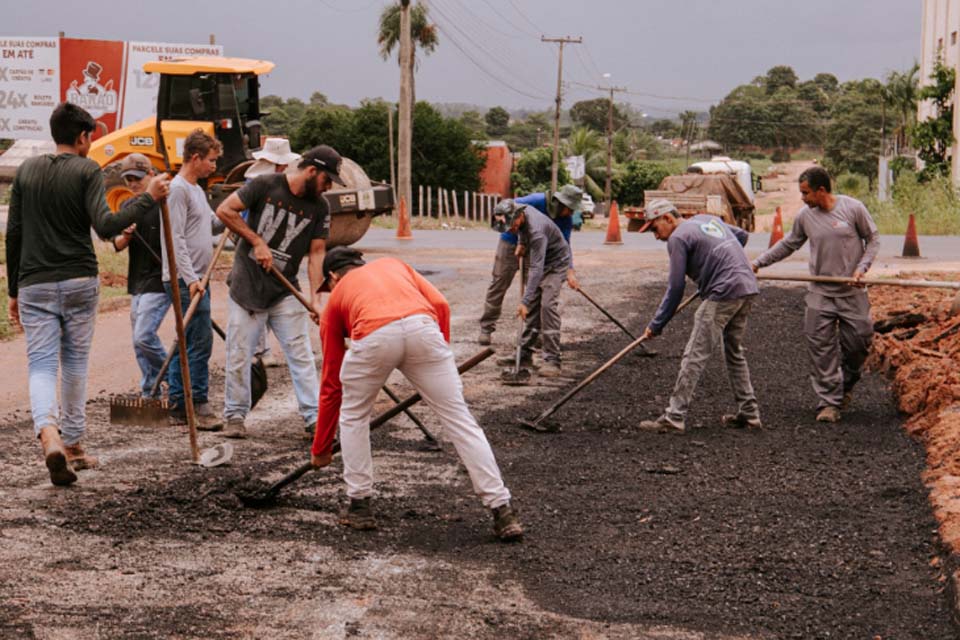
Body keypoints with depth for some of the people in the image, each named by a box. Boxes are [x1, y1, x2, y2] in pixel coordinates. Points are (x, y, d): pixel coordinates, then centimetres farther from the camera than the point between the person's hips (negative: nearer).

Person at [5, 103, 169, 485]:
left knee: (41, 365, -1)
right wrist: (148, 198, -9)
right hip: (78, 282, -2)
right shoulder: (86, 171, -4)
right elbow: (105, 226, -17)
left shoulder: (27, 171, 8)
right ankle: (73, 444, 22)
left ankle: (49, 434, -27)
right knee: (75, 361, 13)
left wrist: (14, 291, 16)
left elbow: (13, 235, 9)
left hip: (34, 285, 2)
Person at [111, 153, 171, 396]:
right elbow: (117, 245, 7)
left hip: (159, 282, -8)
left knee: (144, 337, -16)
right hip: (136, 282, 8)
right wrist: (126, 235, -15)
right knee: (139, 343, 10)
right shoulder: (128, 207, 12)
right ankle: (150, 393, 18)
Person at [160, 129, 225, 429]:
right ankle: (199, 405, -8)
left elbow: (214, 223, 27)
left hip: (196, 280, 10)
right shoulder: (177, 189, -12)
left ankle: (177, 404, 16)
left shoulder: (197, 190, 20)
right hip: (185, 280, -10)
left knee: (186, 342, 11)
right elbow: (176, 240, -18)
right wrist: (191, 278, -23)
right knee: (200, 340, -11)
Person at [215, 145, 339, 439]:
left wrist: (315, 298, -14)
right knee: (238, 355, 3)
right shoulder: (265, 185, -9)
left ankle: (315, 418, 0)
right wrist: (257, 241, -13)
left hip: (285, 293, 2)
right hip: (246, 286, -2)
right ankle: (235, 415, 15)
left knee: (301, 355, -2)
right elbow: (224, 210, -10)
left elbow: (316, 254, -3)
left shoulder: (319, 208, 0)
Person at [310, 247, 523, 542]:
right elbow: (440, 305, 19)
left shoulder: (335, 299, 35)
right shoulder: (393, 264, 39)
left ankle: (360, 506, 27)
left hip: (372, 337, -1)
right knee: (459, 419, 8)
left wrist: (320, 450, 43)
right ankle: (502, 511, 4)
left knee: (353, 417, 26)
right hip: (423, 327, 1)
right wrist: (441, 358, 27)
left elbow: (331, 382, 36)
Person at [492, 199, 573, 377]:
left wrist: (525, 301, -42)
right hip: (539, 261, 9)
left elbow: (537, 269, -40)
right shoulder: (518, 212, -11)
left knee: (548, 306, -20)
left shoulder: (536, 230, -37)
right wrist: (521, 244, 2)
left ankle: (552, 360, -19)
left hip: (556, 263, -9)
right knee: (532, 308, 4)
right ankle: (524, 354, 8)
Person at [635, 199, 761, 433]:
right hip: (749, 288, 9)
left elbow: (676, 288, -7)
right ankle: (749, 413, 23)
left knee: (695, 356, -7)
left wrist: (656, 325, -1)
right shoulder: (708, 219, 19)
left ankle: (674, 418, -8)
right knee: (734, 352, 21)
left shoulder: (678, 238, -5)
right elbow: (742, 235, 31)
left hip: (723, 294, -9)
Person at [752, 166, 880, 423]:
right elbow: (788, 245, 16)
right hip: (820, 295, 2)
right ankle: (829, 402, 1)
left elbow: (873, 239, 4)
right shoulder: (805, 216, 2)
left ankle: (846, 383, 29)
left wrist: (862, 267, -10)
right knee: (821, 349, -4)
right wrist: (759, 262, 13)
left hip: (852, 293, -2)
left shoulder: (853, 208, -6)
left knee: (858, 340, 1)